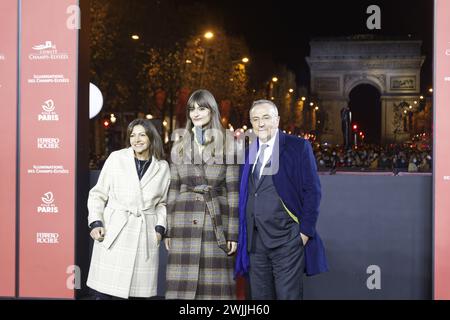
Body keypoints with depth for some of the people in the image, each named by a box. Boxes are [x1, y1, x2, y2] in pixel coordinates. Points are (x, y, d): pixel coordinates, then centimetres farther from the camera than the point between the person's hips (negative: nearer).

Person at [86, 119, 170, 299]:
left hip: (145, 236, 2)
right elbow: (98, 194, 6)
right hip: (113, 234, -1)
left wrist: (160, 228, 4)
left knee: (140, 292, 0)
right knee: (104, 291, -4)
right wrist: (96, 222, -5)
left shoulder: (162, 167, 8)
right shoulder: (116, 158, 2)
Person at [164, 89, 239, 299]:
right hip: (185, 225, 3)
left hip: (216, 225, -2)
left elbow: (233, 192, 0)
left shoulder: (227, 147, 2)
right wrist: (168, 230, 8)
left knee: (214, 288, -2)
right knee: (182, 287, 1)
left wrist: (233, 233, -5)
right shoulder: (179, 148, 12)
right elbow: (173, 190, 13)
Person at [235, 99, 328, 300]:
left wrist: (306, 231, -9)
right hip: (255, 242, 5)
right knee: (260, 296, 10)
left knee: (289, 296, -2)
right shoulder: (249, 153, 14)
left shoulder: (298, 147, -1)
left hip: (287, 240, -5)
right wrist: (242, 234, 10)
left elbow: (312, 191, -5)